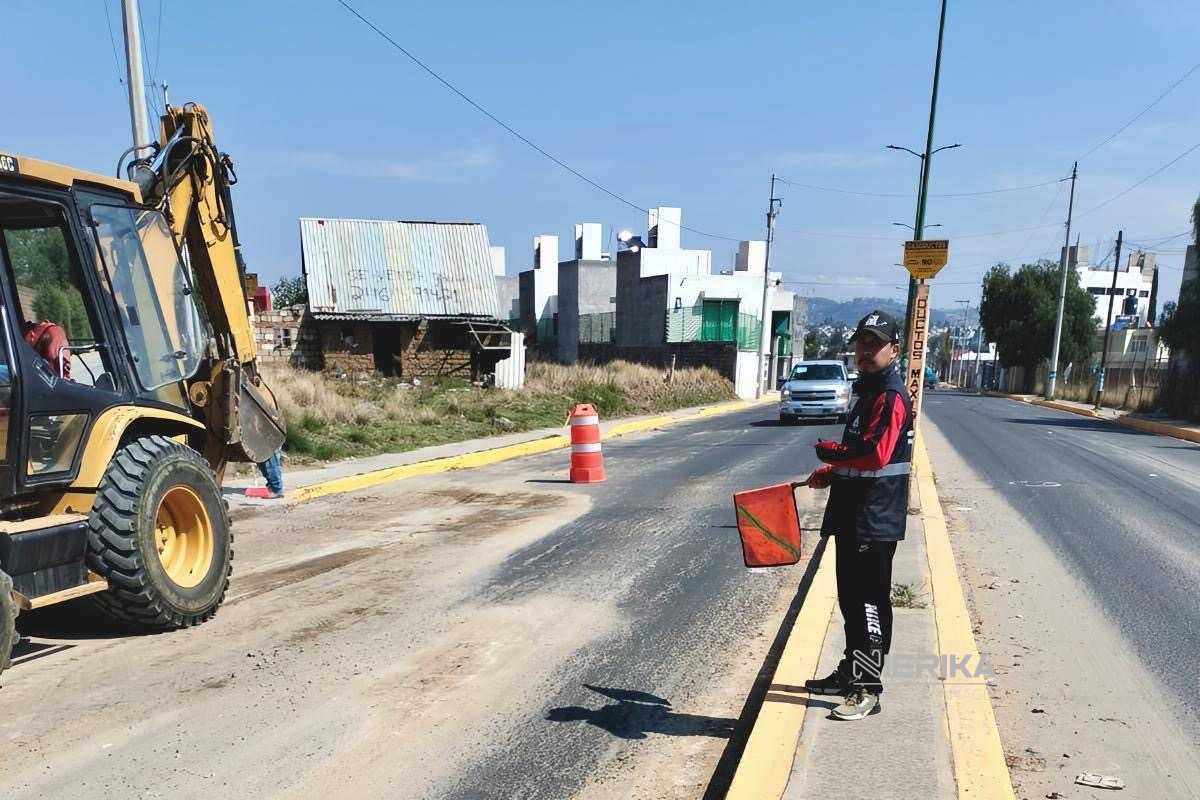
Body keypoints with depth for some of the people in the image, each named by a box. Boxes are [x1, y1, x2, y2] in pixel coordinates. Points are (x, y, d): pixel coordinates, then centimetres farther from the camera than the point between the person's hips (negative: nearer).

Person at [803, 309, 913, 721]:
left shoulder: (891, 396, -15)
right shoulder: (869, 391, 17)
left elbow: (875, 453, -27)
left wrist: (829, 452, -13)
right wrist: (831, 472, 8)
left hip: (874, 521, -10)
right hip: (853, 517, 10)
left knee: (869, 604, -2)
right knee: (851, 600, 19)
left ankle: (868, 690, 8)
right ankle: (851, 672, 33)